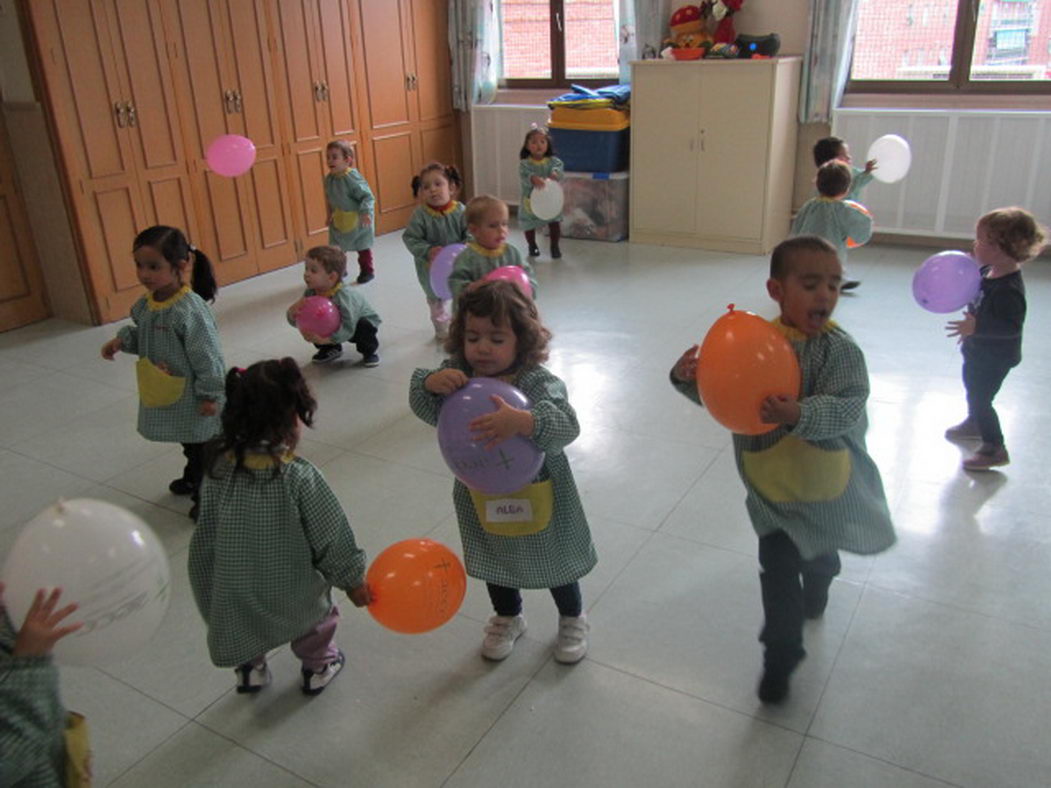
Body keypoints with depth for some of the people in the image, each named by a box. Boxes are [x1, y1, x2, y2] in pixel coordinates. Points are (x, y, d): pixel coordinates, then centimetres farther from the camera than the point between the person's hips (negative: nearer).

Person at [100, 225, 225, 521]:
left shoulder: (190, 309, -28)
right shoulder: (145, 304, -2)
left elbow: (207, 356, -24)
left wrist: (210, 395, -20)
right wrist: (122, 340, -2)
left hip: (193, 397, -8)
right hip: (168, 396, 8)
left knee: (203, 445, 9)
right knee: (189, 443, 29)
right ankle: (194, 479, 51)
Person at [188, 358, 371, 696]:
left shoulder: (219, 468, -15)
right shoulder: (300, 478, -27)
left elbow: (207, 535, -2)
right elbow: (330, 538, -16)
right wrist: (353, 580, 0)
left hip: (233, 597, 3)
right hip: (292, 598, -3)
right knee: (317, 606, 28)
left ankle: (249, 667, 47)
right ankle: (318, 667, 44)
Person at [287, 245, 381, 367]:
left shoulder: (343, 296, -41)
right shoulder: (311, 293, -22)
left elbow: (347, 329, -46)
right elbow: (294, 322, -17)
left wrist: (324, 340, -56)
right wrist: (292, 312, -41)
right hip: (333, 325, 5)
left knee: (364, 327, -35)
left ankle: (370, 351, -2)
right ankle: (331, 349, 13)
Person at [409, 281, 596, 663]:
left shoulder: (539, 382, -27)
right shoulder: (457, 375, -13)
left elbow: (565, 424, -40)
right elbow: (426, 410, -13)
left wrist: (522, 422, -59)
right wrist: (430, 383, -35)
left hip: (538, 498, -3)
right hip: (483, 498, 4)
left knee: (554, 563, 19)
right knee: (495, 562, 25)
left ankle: (572, 618, 48)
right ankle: (508, 617, 54)